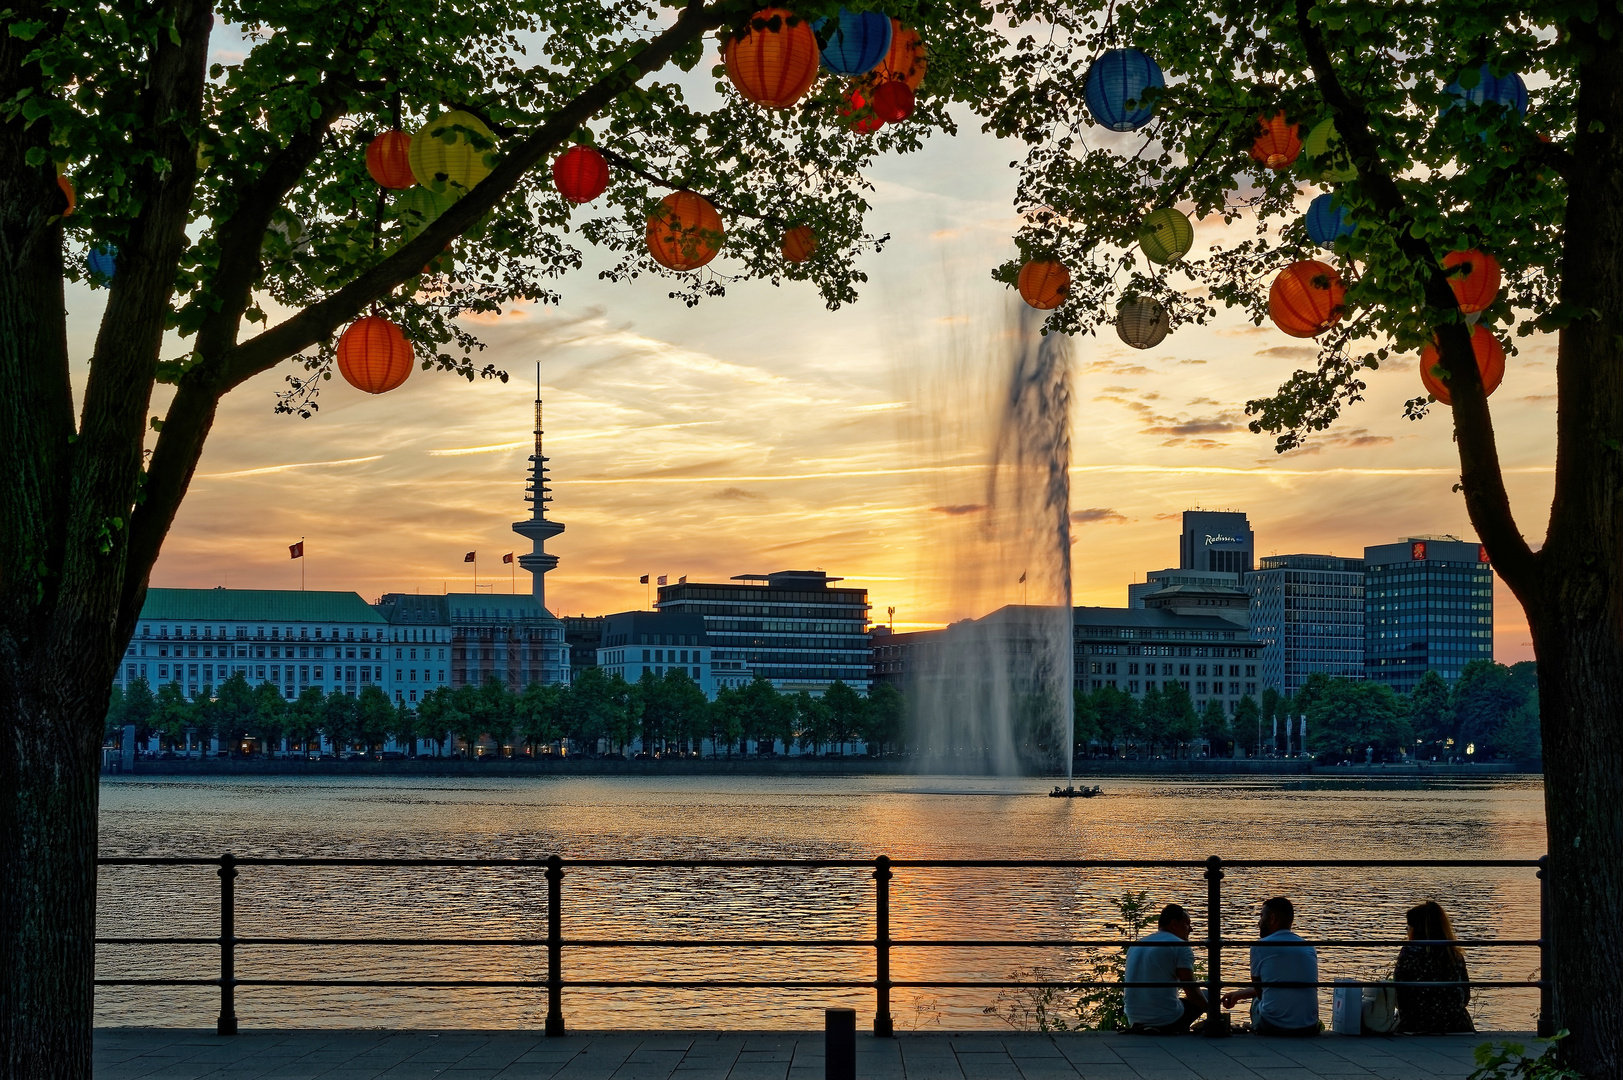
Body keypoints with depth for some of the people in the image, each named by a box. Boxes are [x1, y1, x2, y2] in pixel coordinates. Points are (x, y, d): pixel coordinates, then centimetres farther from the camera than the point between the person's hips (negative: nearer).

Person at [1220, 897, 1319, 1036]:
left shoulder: (1259, 947, -6)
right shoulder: (1309, 948, 11)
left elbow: (1259, 990, 7)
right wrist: (1239, 994, 33)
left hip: (1272, 1028, -4)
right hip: (1309, 1029, 4)